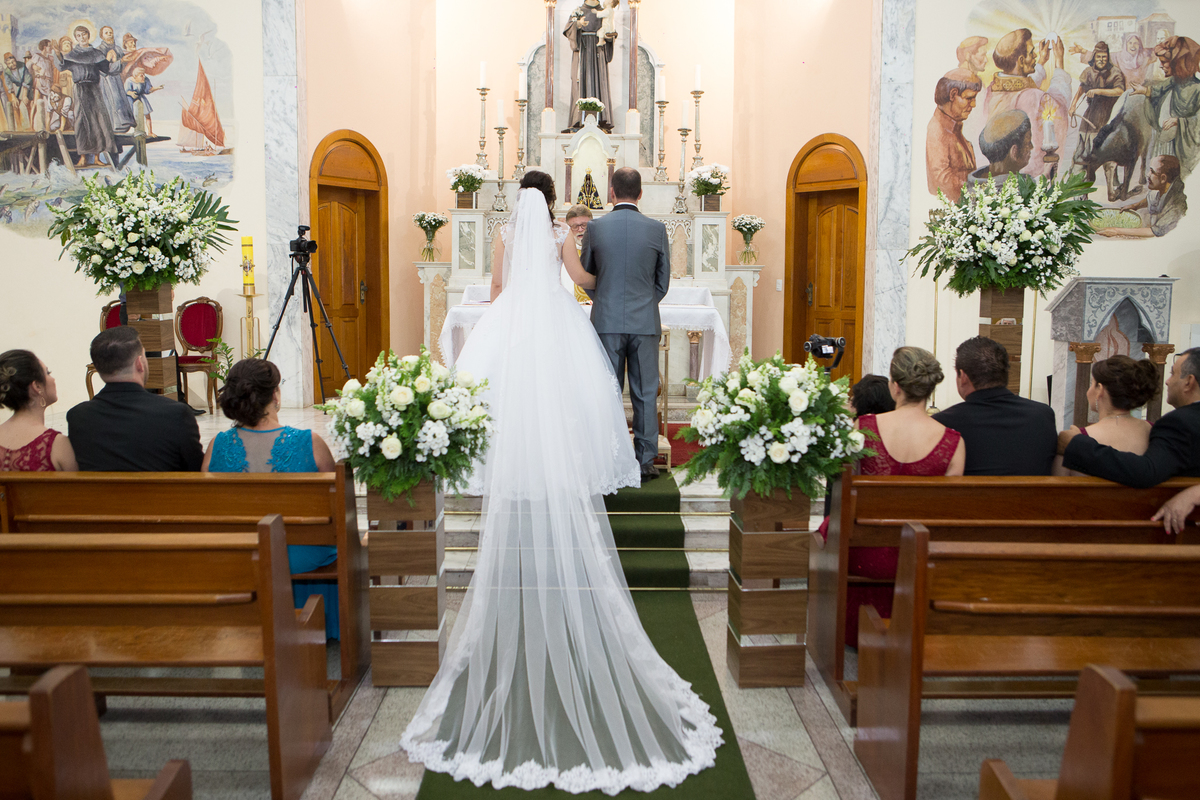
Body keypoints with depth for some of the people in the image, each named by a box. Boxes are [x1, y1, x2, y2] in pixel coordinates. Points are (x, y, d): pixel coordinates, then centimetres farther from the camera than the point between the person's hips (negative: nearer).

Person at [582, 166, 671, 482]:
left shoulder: (595, 227, -2)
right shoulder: (657, 228, -1)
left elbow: (585, 275, 8)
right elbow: (663, 280, 6)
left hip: (607, 322, 0)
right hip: (645, 323, 0)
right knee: (645, 394, 6)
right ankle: (645, 462, 10)